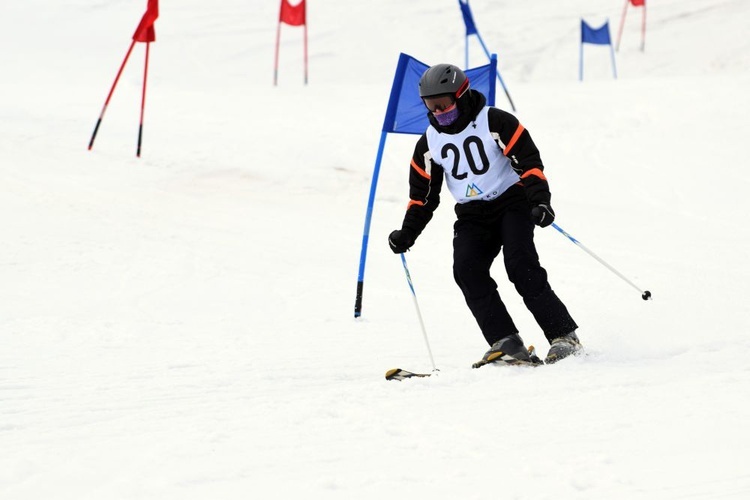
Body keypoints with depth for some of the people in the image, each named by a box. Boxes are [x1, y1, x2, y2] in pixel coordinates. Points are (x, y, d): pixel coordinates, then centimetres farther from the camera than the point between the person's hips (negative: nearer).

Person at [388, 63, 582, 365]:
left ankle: (564, 336, -17)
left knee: (520, 266, -23)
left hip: (512, 202, -5)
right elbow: (423, 194, 12)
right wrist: (407, 234, 0)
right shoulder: (429, 143, 6)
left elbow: (529, 162, -12)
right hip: (472, 216, 5)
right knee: (467, 270, -19)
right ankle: (506, 343, -21)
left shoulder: (495, 123, -10)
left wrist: (540, 201, -25)